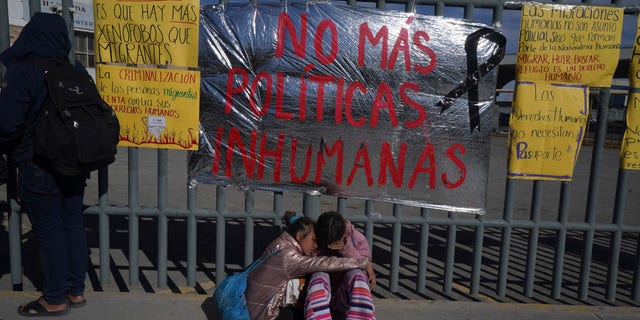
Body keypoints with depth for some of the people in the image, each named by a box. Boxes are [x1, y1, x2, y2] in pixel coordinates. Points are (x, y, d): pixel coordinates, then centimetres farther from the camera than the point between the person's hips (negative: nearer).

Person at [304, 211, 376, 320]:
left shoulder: (357, 239, -2)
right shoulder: (316, 241, -1)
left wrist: (346, 248, -25)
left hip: (346, 295, 0)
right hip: (321, 296, 0)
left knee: (356, 273, -31)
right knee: (319, 274, -32)